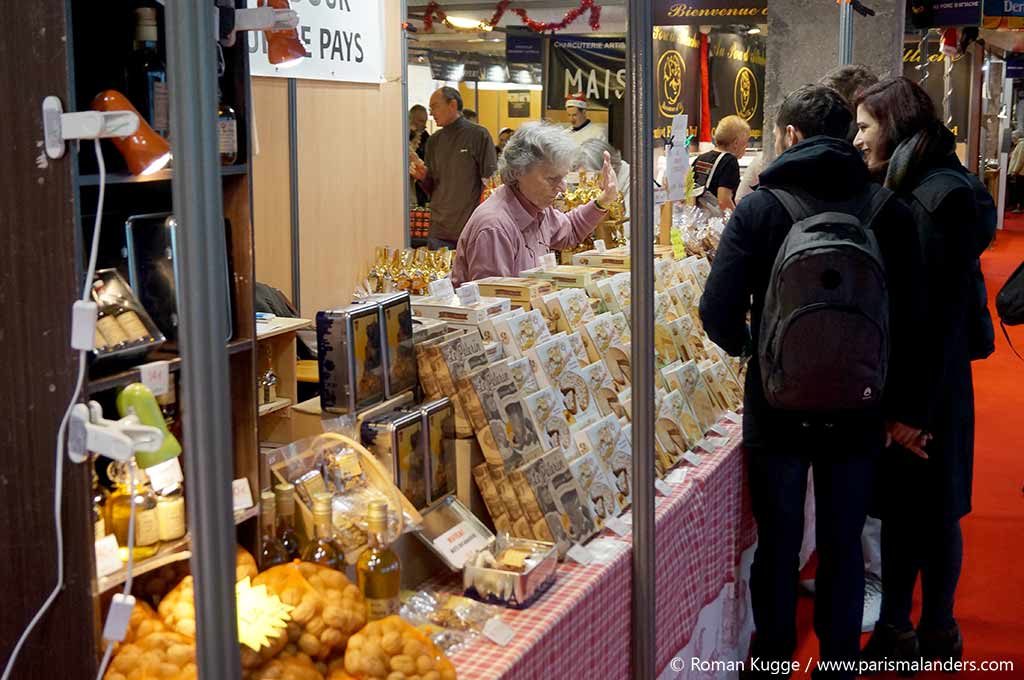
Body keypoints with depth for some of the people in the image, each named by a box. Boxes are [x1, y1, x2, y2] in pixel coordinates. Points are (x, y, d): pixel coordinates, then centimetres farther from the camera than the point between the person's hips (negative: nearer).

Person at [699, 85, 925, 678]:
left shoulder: (761, 207, -10)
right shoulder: (889, 210, -5)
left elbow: (719, 313, -14)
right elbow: (910, 316, -6)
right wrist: (900, 407, 4)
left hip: (779, 407, -1)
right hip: (859, 411, 2)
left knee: (779, 546, 14)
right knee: (843, 547, 16)